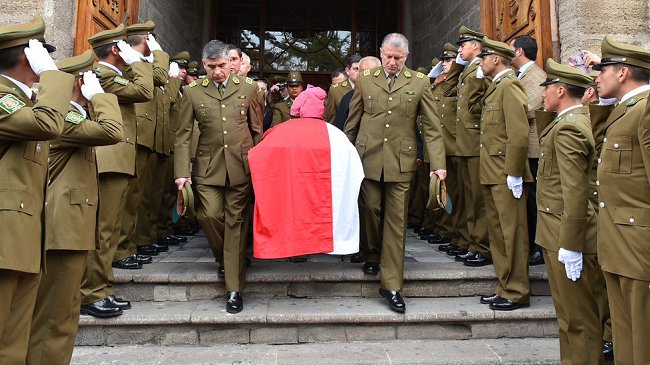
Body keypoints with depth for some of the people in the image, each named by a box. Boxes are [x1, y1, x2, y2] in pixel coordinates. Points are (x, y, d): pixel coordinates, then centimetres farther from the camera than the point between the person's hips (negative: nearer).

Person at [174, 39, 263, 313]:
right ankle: (223, 256, 24)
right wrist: (182, 172, -4)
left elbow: (257, 130, 9)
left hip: (241, 166, -1)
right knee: (210, 215, -12)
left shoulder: (248, 89, 5)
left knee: (234, 223, 1)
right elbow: (183, 136, 4)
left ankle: (234, 289, 9)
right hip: (208, 167, 1)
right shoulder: (193, 93, 5)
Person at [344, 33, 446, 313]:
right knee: (370, 210, 5)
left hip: (400, 161, -1)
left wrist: (438, 163, -5)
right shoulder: (365, 80, 7)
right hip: (368, 158, 1)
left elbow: (432, 127, 2)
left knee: (396, 221, 1)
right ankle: (372, 255, 35)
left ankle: (391, 285, 8)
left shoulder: (419, 83, 4)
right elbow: (352, 122, 11)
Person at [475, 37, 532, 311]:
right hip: (492, 175, 10)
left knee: (512, 233, 0)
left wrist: (513, 174, -19)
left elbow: (519, 134, -19)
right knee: (497, 233, 15)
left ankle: (517, 293, 11)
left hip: (506, 175, -10)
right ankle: (505, 287, 26)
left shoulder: (510, 86, -12)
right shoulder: (494, 87, 17)